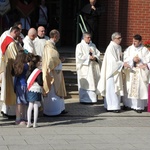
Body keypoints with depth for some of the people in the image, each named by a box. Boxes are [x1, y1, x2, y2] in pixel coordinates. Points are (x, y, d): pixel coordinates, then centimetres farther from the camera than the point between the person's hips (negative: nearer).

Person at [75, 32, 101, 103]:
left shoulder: (93, 45, 15)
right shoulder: (80, 46, -2)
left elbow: (98, 54, 10)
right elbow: (79, 56, -12)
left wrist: (95, 57, -11)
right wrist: (89, 57, -14)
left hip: (93, 67, 5)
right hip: (84, 67, -5)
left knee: (93, 83, 3)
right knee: (85, 84, -6)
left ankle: (91, 99, 8)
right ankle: (84, 99, -2)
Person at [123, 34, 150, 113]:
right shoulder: (129, 49, 7)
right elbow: (125, 59, -1)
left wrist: (140, 60, -15)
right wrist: (133, 59, -16)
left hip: (140, 73, -2)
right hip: (130, 72, 2)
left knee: (139, 88, -3)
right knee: (129, 88, 3)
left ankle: (139, 106, 0)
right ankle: (127, 104, 12)